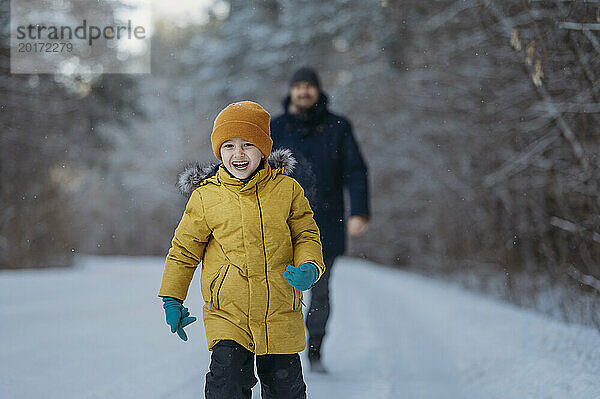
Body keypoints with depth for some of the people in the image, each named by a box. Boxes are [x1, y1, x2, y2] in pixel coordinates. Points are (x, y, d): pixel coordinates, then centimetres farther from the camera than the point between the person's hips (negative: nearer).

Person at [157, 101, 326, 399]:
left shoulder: (287, 189, 0)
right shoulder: (205, 197, -2)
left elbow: (306, 234, 8)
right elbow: (184, 249, 7)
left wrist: (309, 268, -12)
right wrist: (172, 299, 6)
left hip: (280, 316, 2)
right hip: (226, 315, -1)